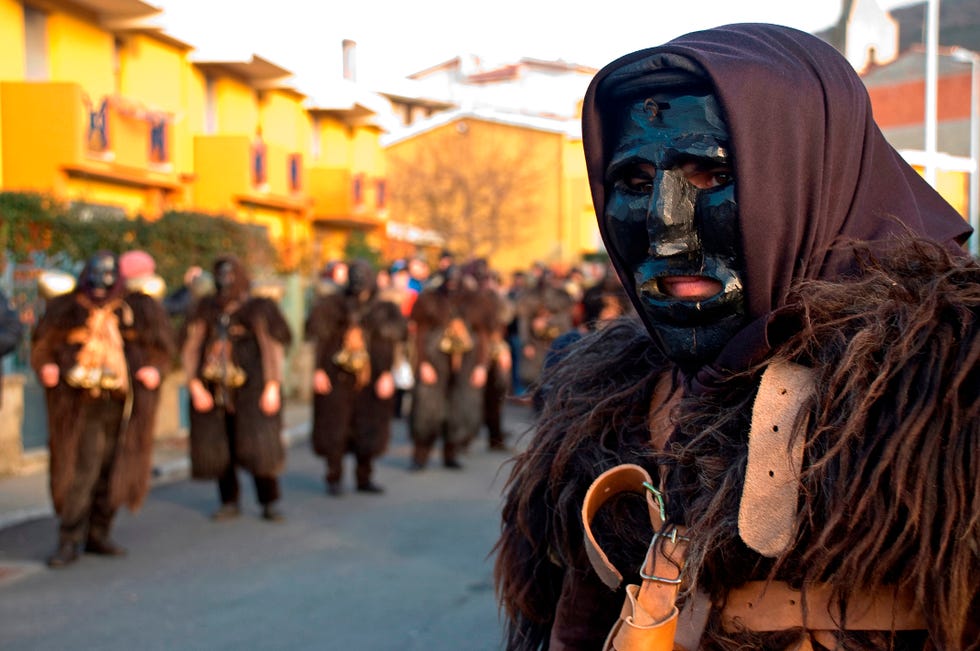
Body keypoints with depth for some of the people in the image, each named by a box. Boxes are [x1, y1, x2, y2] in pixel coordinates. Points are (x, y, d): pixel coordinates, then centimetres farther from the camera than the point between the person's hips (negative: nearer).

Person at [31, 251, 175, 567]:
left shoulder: (137, 308, 4)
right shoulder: (65, 309, 1)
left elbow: (161, 343, 12)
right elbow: (43, 345, 9)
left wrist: (154, 368, -6)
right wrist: (47, 367, -11)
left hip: (122, 405, 3)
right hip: (81, 404, -3)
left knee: (114, 471, 9)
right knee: (81, 471, -10)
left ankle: (98, 535, 22)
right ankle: (68, 542, -4)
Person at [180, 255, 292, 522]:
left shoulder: (259, 308, 3)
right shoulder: (206, 309, 10)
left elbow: (273, 348, -1)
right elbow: (190, 349, 7)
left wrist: (272, 388, -8)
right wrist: (195, 386, -2)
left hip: (250, 389, -3)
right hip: (213, 389, 3)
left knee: (258, 445, -9)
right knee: (217, 447, 3)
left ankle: (269, 502, 0)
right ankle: (229, 502, 15)